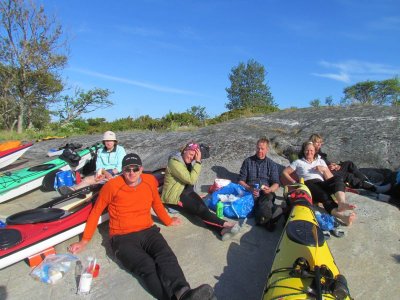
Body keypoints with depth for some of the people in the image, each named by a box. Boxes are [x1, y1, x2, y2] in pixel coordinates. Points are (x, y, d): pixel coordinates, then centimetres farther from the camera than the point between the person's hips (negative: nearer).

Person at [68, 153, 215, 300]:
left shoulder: (150, 180, 4)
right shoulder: (112, 185, -7)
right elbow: (96, 212, 7)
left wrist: (168, 221, 33)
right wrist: (85, 240, 10)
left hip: (148, 231, 3)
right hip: (123, 238, -3)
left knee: (167, 257, -30)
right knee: (147, 266, -33)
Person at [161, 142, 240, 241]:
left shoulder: (188, 161, 7)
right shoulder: (174, 162, -21)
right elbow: (191, 180, -27)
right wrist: (198, 162, -26)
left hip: (186, 191, 7)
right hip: (174, 196, -7)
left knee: (203, 207, -21)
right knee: (201, 209, -25)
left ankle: (222, 230, -38)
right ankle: (225, 224, -31)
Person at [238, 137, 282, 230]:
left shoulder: (272, 164, 18)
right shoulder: (248, 161, 16)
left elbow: (276, 183, 10)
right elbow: (241, 180, 10)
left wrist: (270, 189, -15)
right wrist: (249, 188, -11)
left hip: (266, 192, 1)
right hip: (250, 192, -1)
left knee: (268, 198, -37)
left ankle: (263, 218, -58)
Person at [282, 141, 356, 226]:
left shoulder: (320, 161, 28)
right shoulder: (298, 162, 22)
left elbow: (331, 178, 20)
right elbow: (284, 172, 18)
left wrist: (324, 169, 2)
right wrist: (294, 182, 7)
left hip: (321, 184, 4)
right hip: (308, 185, -3)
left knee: (338, 179, -31)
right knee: (325, 196, -37)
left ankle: (342, 203, -57)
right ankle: (342, 216, -61)